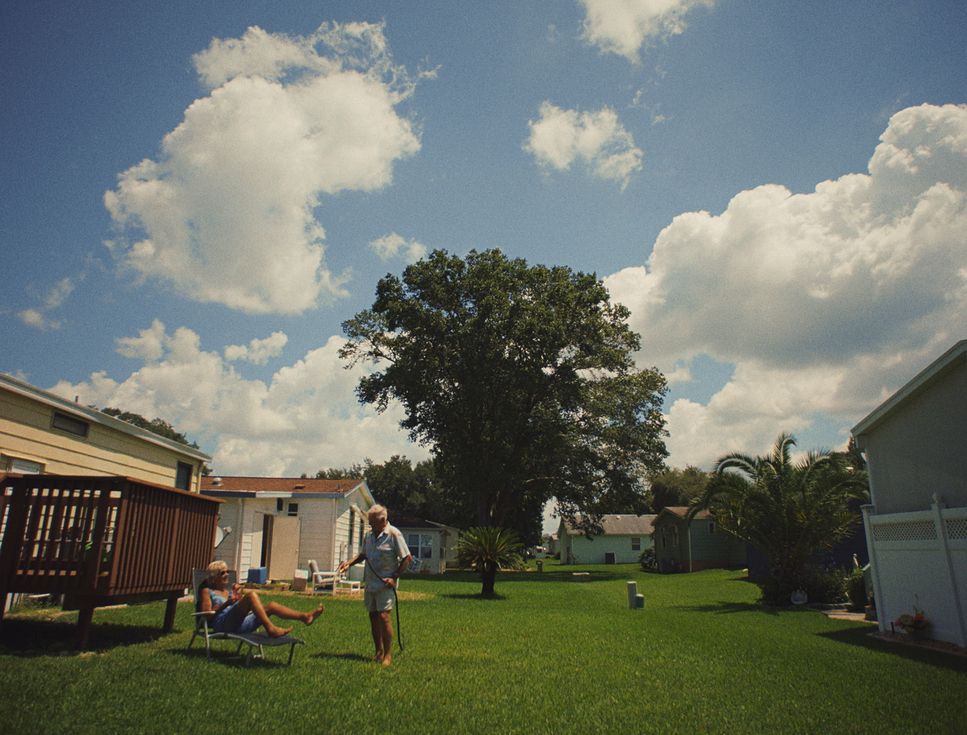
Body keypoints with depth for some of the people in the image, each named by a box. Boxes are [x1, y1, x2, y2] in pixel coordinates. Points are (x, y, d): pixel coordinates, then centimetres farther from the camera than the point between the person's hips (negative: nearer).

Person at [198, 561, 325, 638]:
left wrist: (239, 596, 10)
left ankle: (305, 617, -32)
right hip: (222, 624, -7)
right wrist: (226, 604, -11)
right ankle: (271, 629, -44)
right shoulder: (206, 591, 14)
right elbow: (206, 614, -1)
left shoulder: (229, 591, 31)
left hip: (240, 625, 7)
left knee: (271, 606, -14)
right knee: (252, 594, -29)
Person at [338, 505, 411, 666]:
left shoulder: (394, 534, -13)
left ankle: (388, 655, -3)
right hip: (370, 583, 7)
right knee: (373, 616, 12)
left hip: (386, 584, -7)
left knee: (383, 616, -12)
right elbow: (363, 554, 23)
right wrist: (349, 563, 6)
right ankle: (378, 651, 25)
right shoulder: (369, 535, 8)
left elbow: (407, 558, -12)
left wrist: (394, 578, -15)